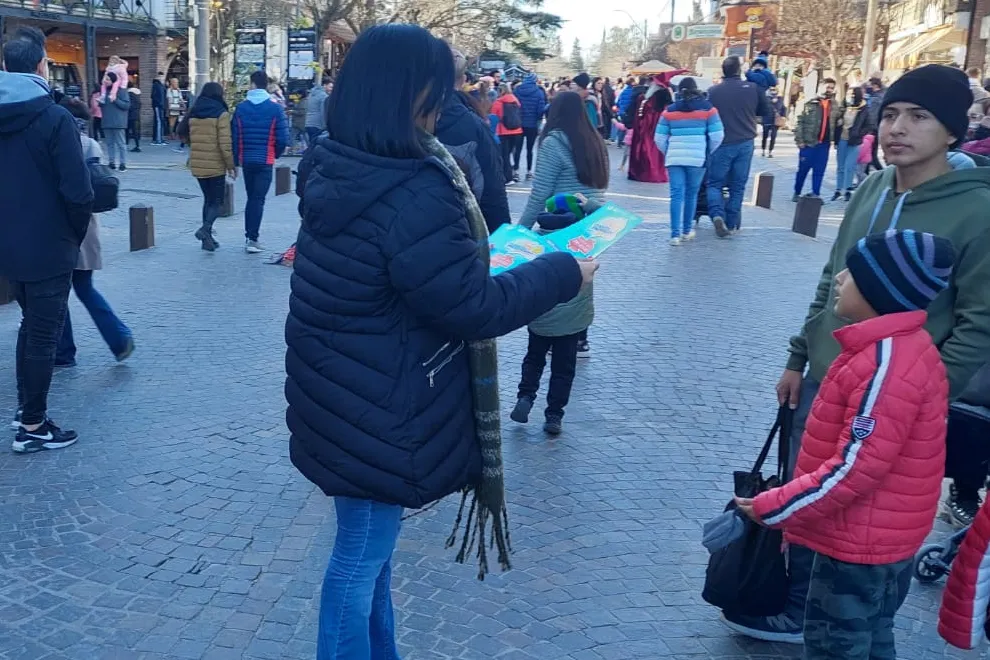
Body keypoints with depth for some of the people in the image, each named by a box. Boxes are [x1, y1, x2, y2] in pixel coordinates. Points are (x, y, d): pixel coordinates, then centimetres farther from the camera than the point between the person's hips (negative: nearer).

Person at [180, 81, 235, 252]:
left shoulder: (193, 113, 6)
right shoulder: (221, 114, -11)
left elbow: (184, 135, 13)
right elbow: (225, 143, -15)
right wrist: (231, 165, -8)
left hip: (197, 165, 5)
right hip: (216, 165, -5)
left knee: (208, 199, 18)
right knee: (217, 201, 4)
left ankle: (207, 238, 18)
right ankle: (205, 228, -19)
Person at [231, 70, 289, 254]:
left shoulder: (241, 107, 0)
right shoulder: (275, 109, -7)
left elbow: (234, 136, 0)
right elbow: (283, 138, -10)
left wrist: (235, 160, 9)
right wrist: (276, 154, 10)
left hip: (246, 160, 3)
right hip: (265, 161, -3)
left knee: (251, 198, 17)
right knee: (258, 199, 0)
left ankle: (249, 236, 21)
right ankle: (252, 239, -4)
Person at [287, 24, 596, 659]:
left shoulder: (335, 169, 2)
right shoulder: (412, 193, -27)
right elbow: (471, 308, -21)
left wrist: (475, 253, 15)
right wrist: (562, 272, -8)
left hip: (343, 394, 10)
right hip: (380, 410, -9)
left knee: (369, 545, 24)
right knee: (362, 556, 9)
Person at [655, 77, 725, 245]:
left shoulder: (669, 110, 6)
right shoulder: (707, 108, 2)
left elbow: (660, 138, 7)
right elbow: (717, 136, 0)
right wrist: (708, 153, 16)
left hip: (674, 157, 1)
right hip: (698, 158, -1)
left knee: (676, 195, 0)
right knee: (691, 194, 12)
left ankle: (675, 234, -8)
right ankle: (687, 230, 22)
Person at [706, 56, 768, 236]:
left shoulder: (713, 91, -7)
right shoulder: (753, 88, -4)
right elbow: (765, 111, 8)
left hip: (722, 144, -1)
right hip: (745, 143, 1)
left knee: (715, 183, 8)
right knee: (738, 185, 10)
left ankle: (717, 214, -16)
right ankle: (731, 224, 13)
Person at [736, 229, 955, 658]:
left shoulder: (888, 362, -27)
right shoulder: (899, 347, 7)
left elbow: (856, 467, -28)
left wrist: (772, 509, -21)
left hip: (861, 543, -10)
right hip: (881, 538, 10)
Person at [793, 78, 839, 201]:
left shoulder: (834, 105, 9)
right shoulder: (811, 102, -3)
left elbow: (836, 123, 12)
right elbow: (800, 121, -5)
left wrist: (834, 139, 2)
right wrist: (799, 140, -10)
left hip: (824, 143, 3)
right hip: (808, 142, -3)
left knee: (819, 170, 3)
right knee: (803, 169, 5)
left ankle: (816, 194, 9)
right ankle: (797, 193, 18)